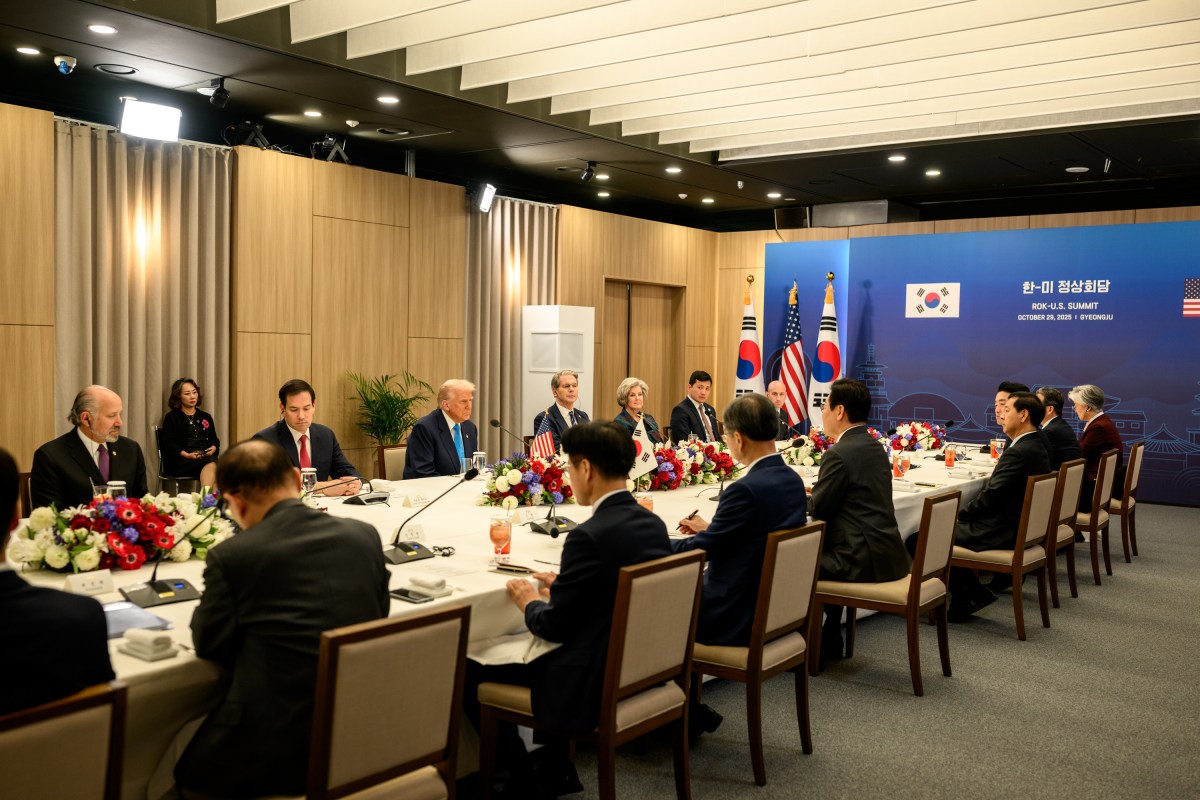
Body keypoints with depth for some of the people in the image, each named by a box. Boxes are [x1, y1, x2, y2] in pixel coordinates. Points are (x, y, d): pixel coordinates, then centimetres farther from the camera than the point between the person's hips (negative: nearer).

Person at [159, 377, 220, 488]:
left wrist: (213, 448, -2)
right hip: (180, 460, -4)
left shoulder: (206, 417, 28)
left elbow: (214, 440, 23)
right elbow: (168, 444, 2)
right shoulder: (171, 418, 13)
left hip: (206, 457, 4)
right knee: (211, 464, -37)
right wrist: (187, 455, -14)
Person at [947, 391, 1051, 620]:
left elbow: (989, 497, -21)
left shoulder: (1018, 452, -22)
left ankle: (965, 598, 1)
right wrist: (963, 514, 7)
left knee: (918, 539, -9)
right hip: (1019, 529, 10)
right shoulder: (1036, 447, 10)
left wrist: (960, 514, -3)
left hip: (999, 534, -10)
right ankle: (972, 593, 15)